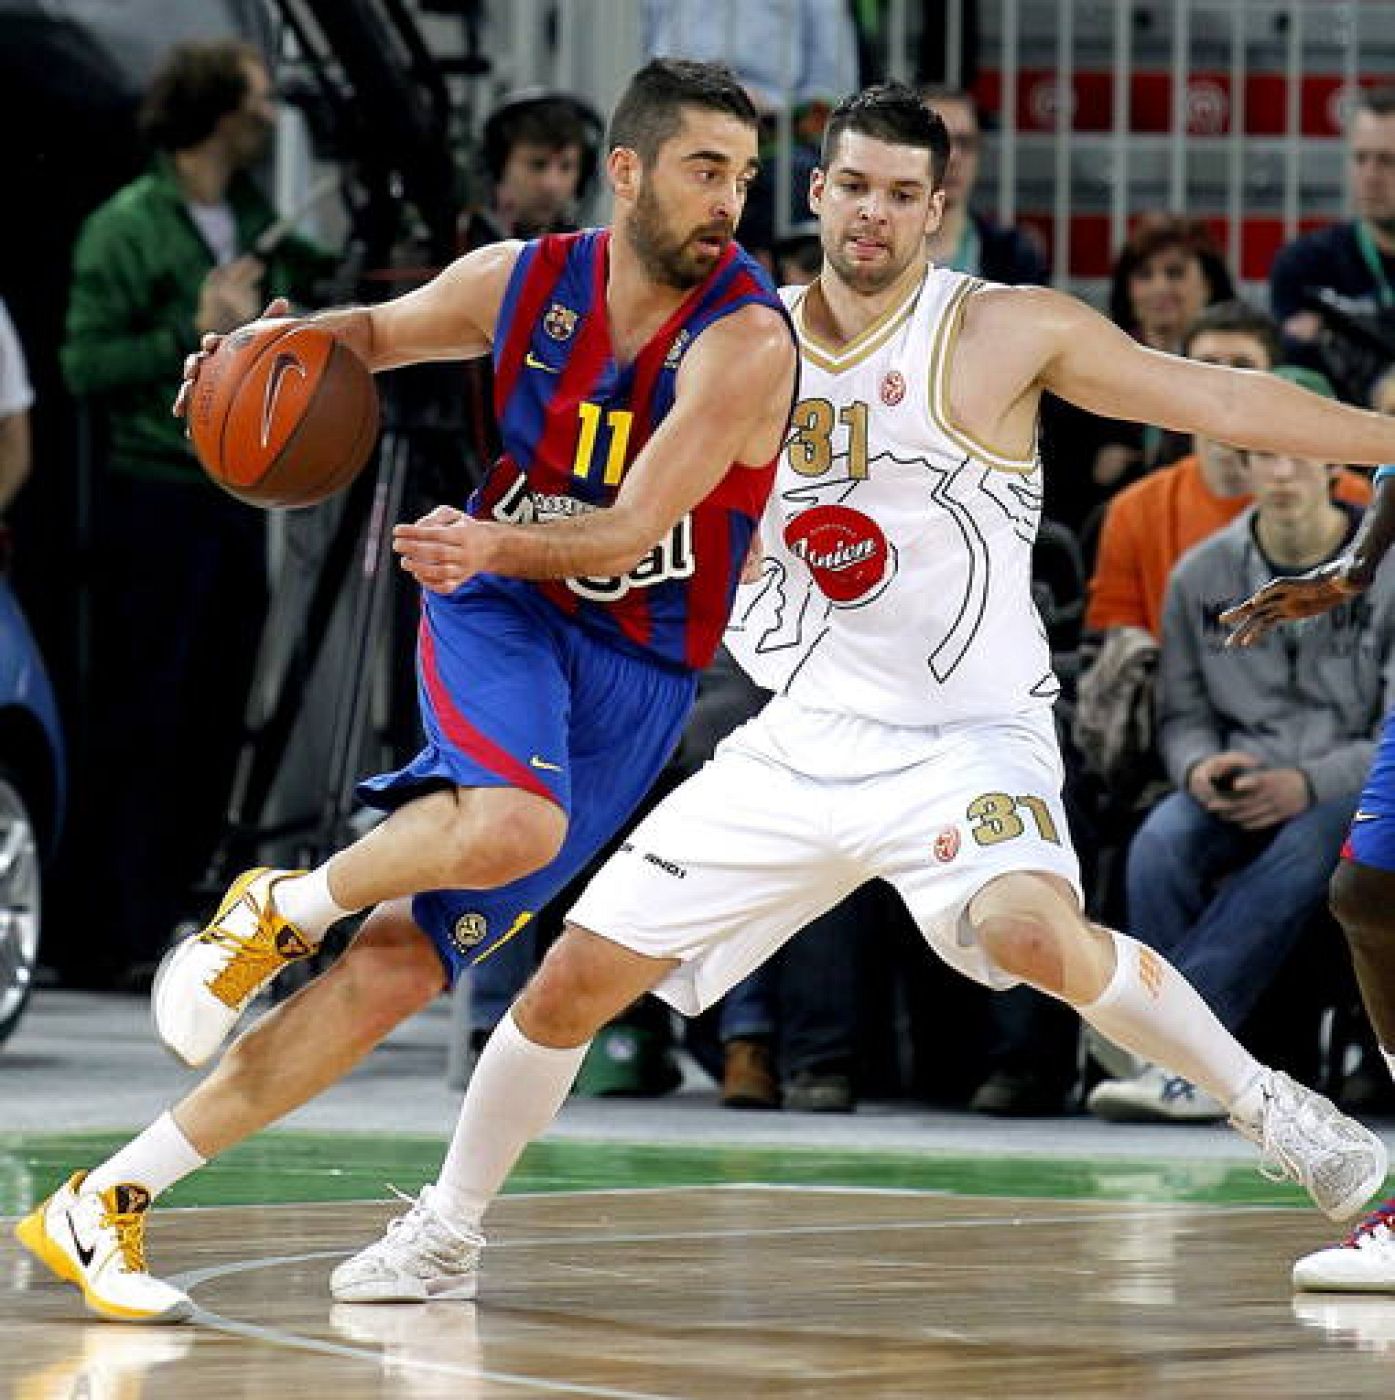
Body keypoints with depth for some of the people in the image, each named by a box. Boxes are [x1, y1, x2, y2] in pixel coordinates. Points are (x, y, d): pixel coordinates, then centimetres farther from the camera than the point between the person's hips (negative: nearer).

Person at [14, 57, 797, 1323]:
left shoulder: (745, 339, -16)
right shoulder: (521, 282, -4)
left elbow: (630, 530, -22)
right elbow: (379, 330, 17)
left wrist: (497, 543, -40)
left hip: (636, 678, 0)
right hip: (497, 611, 1)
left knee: (398, 967, -6)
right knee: (513, 827, -36)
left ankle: (105, 1203, 0)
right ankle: (282, 909, -8)